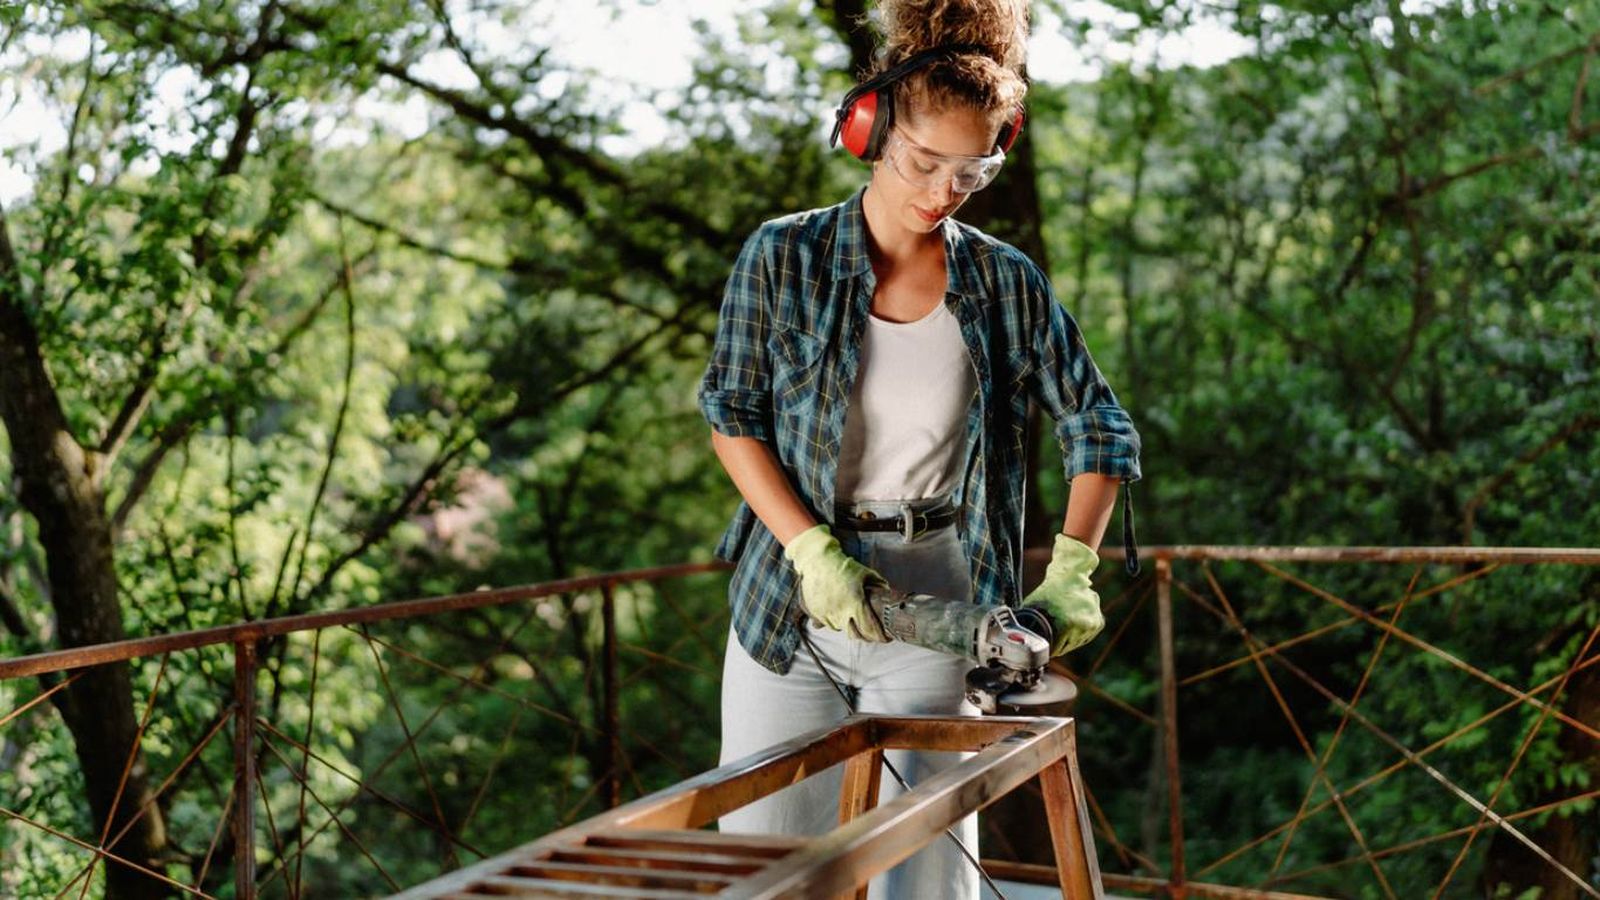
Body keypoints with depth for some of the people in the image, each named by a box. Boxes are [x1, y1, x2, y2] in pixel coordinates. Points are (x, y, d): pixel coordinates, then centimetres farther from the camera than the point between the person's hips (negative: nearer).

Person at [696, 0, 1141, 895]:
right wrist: (813, 550, -13)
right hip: (790, 609, 0)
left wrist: (1071, 571, -9)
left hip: (935, 616, 0)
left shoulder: (1006, 282, 0)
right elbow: (733, 418, -1)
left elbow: (1102, 428, 5)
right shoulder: (783, 257, -3)